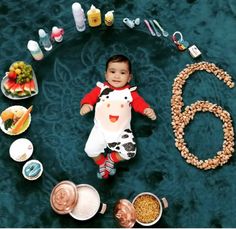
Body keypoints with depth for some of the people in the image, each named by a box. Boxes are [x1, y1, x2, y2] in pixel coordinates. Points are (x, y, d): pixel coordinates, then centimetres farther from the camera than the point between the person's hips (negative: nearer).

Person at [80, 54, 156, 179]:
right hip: (101, 128, 0)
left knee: (130, 152, -14)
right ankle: (102, 163, 22)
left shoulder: (130, 92, 4)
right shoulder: (101, 88, 3)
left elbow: (139, 102, -1)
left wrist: (147, 110, -22)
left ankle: (111, 159, 18)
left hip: (122, 130, 0)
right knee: (90, 150, -12)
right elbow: (90, 97, 0)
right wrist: (86, 104, -22)